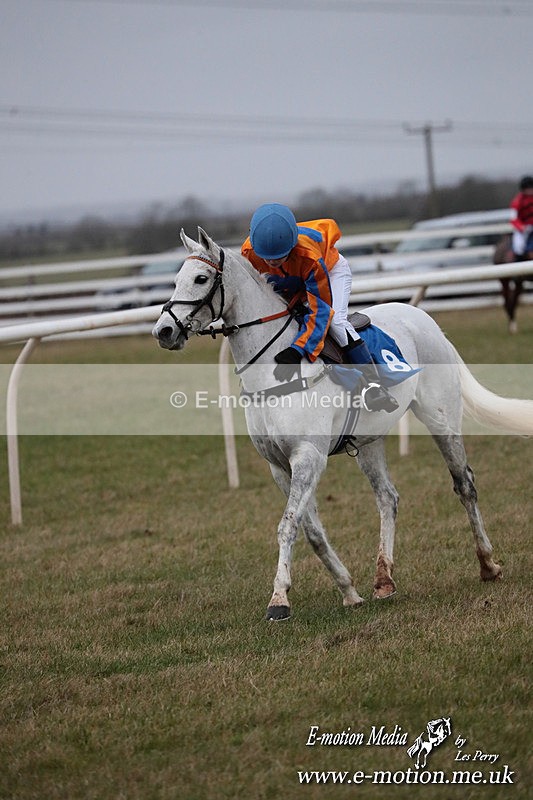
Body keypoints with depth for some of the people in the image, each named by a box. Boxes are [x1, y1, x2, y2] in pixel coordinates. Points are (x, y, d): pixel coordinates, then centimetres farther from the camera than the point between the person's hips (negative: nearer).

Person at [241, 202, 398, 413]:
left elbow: (320, 310, -43)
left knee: (335, 321, -27)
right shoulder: (249, 252, -33)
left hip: (331, 270, -6)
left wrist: (296, 351, -52)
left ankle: (374, 384, -28)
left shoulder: (309, 256, -46)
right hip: (291, 283, 6)